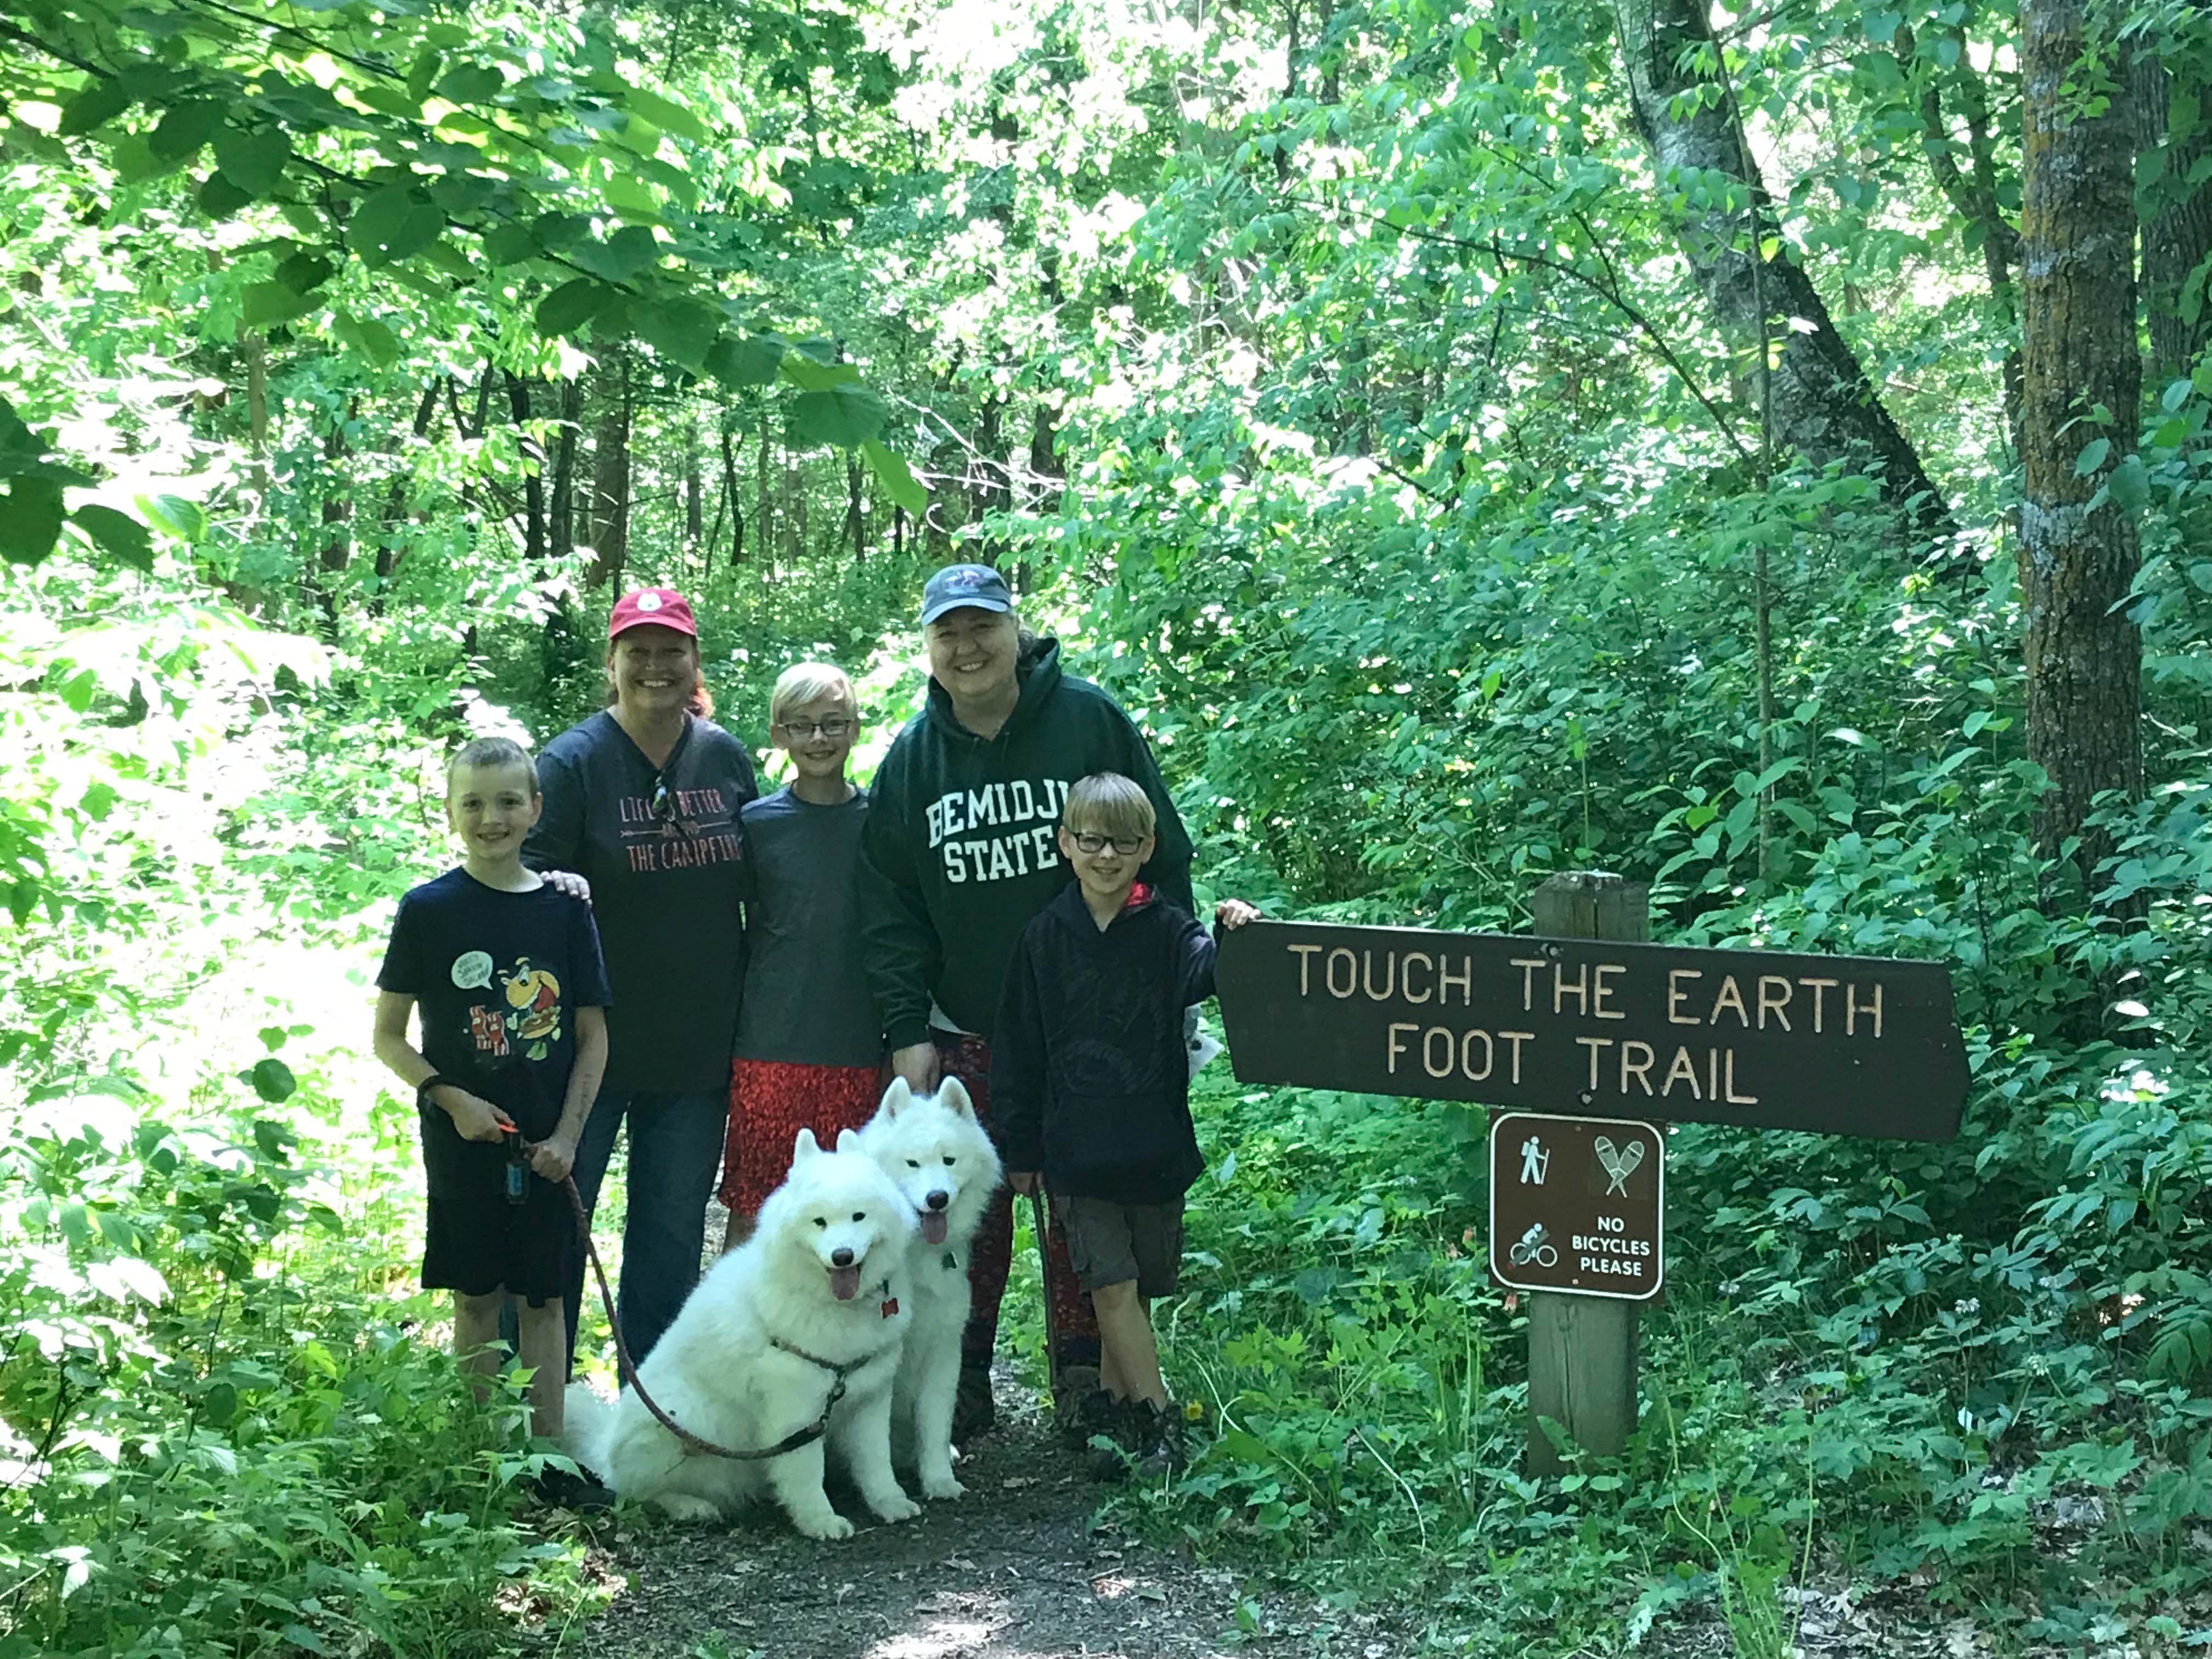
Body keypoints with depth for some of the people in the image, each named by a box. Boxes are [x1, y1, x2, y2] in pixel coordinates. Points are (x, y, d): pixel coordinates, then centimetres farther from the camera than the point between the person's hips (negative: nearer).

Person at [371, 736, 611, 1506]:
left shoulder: (564, 909, 1)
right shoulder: (429, 910, -4)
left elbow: (592, 1035, 5)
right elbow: (388, 1037, 0)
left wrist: (567, 1134, -4)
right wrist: (452, 1098, -13)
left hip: (545, 1144, 2)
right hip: (464, 1140, -2)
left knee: (543, 1296, 9)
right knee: (477, 1299, 6)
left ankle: (549, 1456, 17)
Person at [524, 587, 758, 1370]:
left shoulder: (726, 756, 5)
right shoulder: (575, 759, -7)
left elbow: (762, 882, 13)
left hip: (700, 1044, 4)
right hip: (593, 1041, -3)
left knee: (673, 1232, 13)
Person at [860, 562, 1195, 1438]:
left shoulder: (1090, 720, -5)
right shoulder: (913, 756, 4)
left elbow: (1161, 859, -2)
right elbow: (890, 904, 6)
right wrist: (906, 1031, 0)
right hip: (962, 1030, 2)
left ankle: (1083, 1381, 19)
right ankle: (961, 1381, 18)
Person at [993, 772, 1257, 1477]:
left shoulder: (1166, 930, 1)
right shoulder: (1044, 937, 2)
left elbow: (1204, 971, -20)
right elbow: (1018, 1049, 5)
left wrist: (1234, 937, -42)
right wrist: (1020, 1148, 5)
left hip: (1156, 1145, 1)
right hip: (1077, 1148, -1)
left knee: (1136, 1287, 10)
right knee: (1112, 1285, -7)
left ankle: (1112, 1405, 27)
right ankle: (1158, 1424, -3)